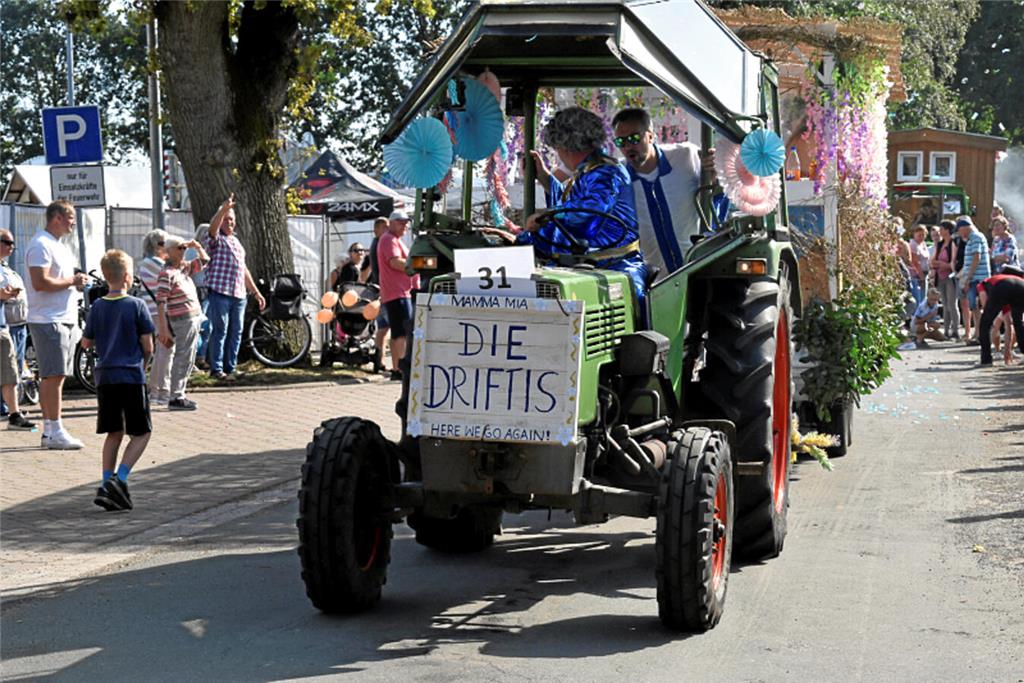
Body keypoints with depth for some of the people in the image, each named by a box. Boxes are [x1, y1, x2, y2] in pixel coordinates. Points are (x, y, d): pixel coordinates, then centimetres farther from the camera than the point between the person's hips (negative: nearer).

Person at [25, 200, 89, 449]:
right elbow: (40, 283, -22)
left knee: (53, 376, 11)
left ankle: (49, 431, 14)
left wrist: (77, 282, 10)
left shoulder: (59, 246, 20)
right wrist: (72, 281, -13)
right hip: (48, 319, -10)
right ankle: (55, 432, -8)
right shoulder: (41, 245, -12)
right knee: (53, 376, -9)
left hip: (65, 319, 10)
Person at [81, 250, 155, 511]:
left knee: (114, 433, 14)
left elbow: (86, 342, 12)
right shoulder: (136, 305, -7)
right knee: (141, 434, 4)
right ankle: (119, 480, -14)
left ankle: (107, 484, 7)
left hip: (105, 377, 4)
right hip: (132, 377, -4)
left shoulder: (97, 307, 5)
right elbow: (148, 345, -6)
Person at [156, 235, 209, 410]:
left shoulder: (185, 268, 13)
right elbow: (160, 302, -16)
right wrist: (163, 329, -20)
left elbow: (205, 260, 28)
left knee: (188, 360, 13)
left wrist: (198, 247, 10)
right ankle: (175, 399, -4)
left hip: (195, 319, 9)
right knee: (182, 360, -7)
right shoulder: (167, 273, -12)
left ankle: (179, 395, 20)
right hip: (183, 321, -9)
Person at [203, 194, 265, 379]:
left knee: (236, 332, 6)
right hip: (220, 293, -7)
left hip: (239, 295, 7)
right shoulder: (216, 240, 0)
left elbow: (244, 270, 27)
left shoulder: (237, 242, 23)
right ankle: (216, 369, -5)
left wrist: (256, 292, 24)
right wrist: (223, 209, -39)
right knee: (220, 331, -8)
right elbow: (213, 228, -24)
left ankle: (230, 368, 12)